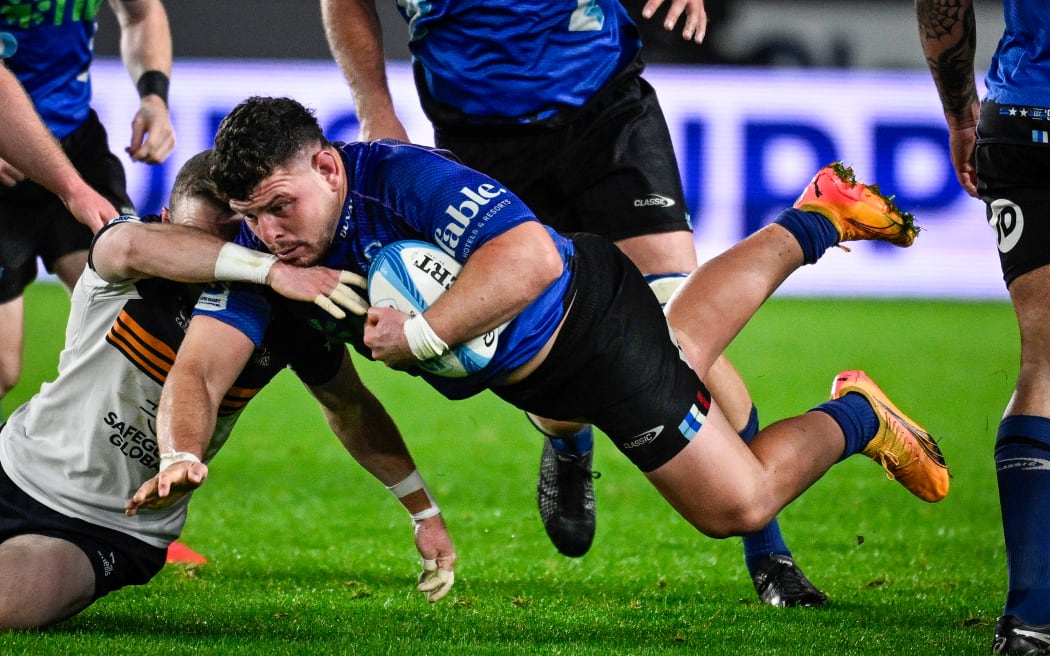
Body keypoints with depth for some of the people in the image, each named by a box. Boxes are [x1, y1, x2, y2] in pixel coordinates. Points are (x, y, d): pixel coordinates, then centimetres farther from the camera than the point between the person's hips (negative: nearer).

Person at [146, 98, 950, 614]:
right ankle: (812, 220, 53)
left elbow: (531, 255, -52)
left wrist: (424, 334, -56)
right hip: (526, 376, 8)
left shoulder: (405, 176, -39)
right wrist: (182, 457, -46)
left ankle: (852, 418, 28)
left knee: (739, 502, 0)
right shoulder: (261, 251, -21)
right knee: (681, 352, 35)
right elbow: (198, 370, -26)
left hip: (594, 321, -8)